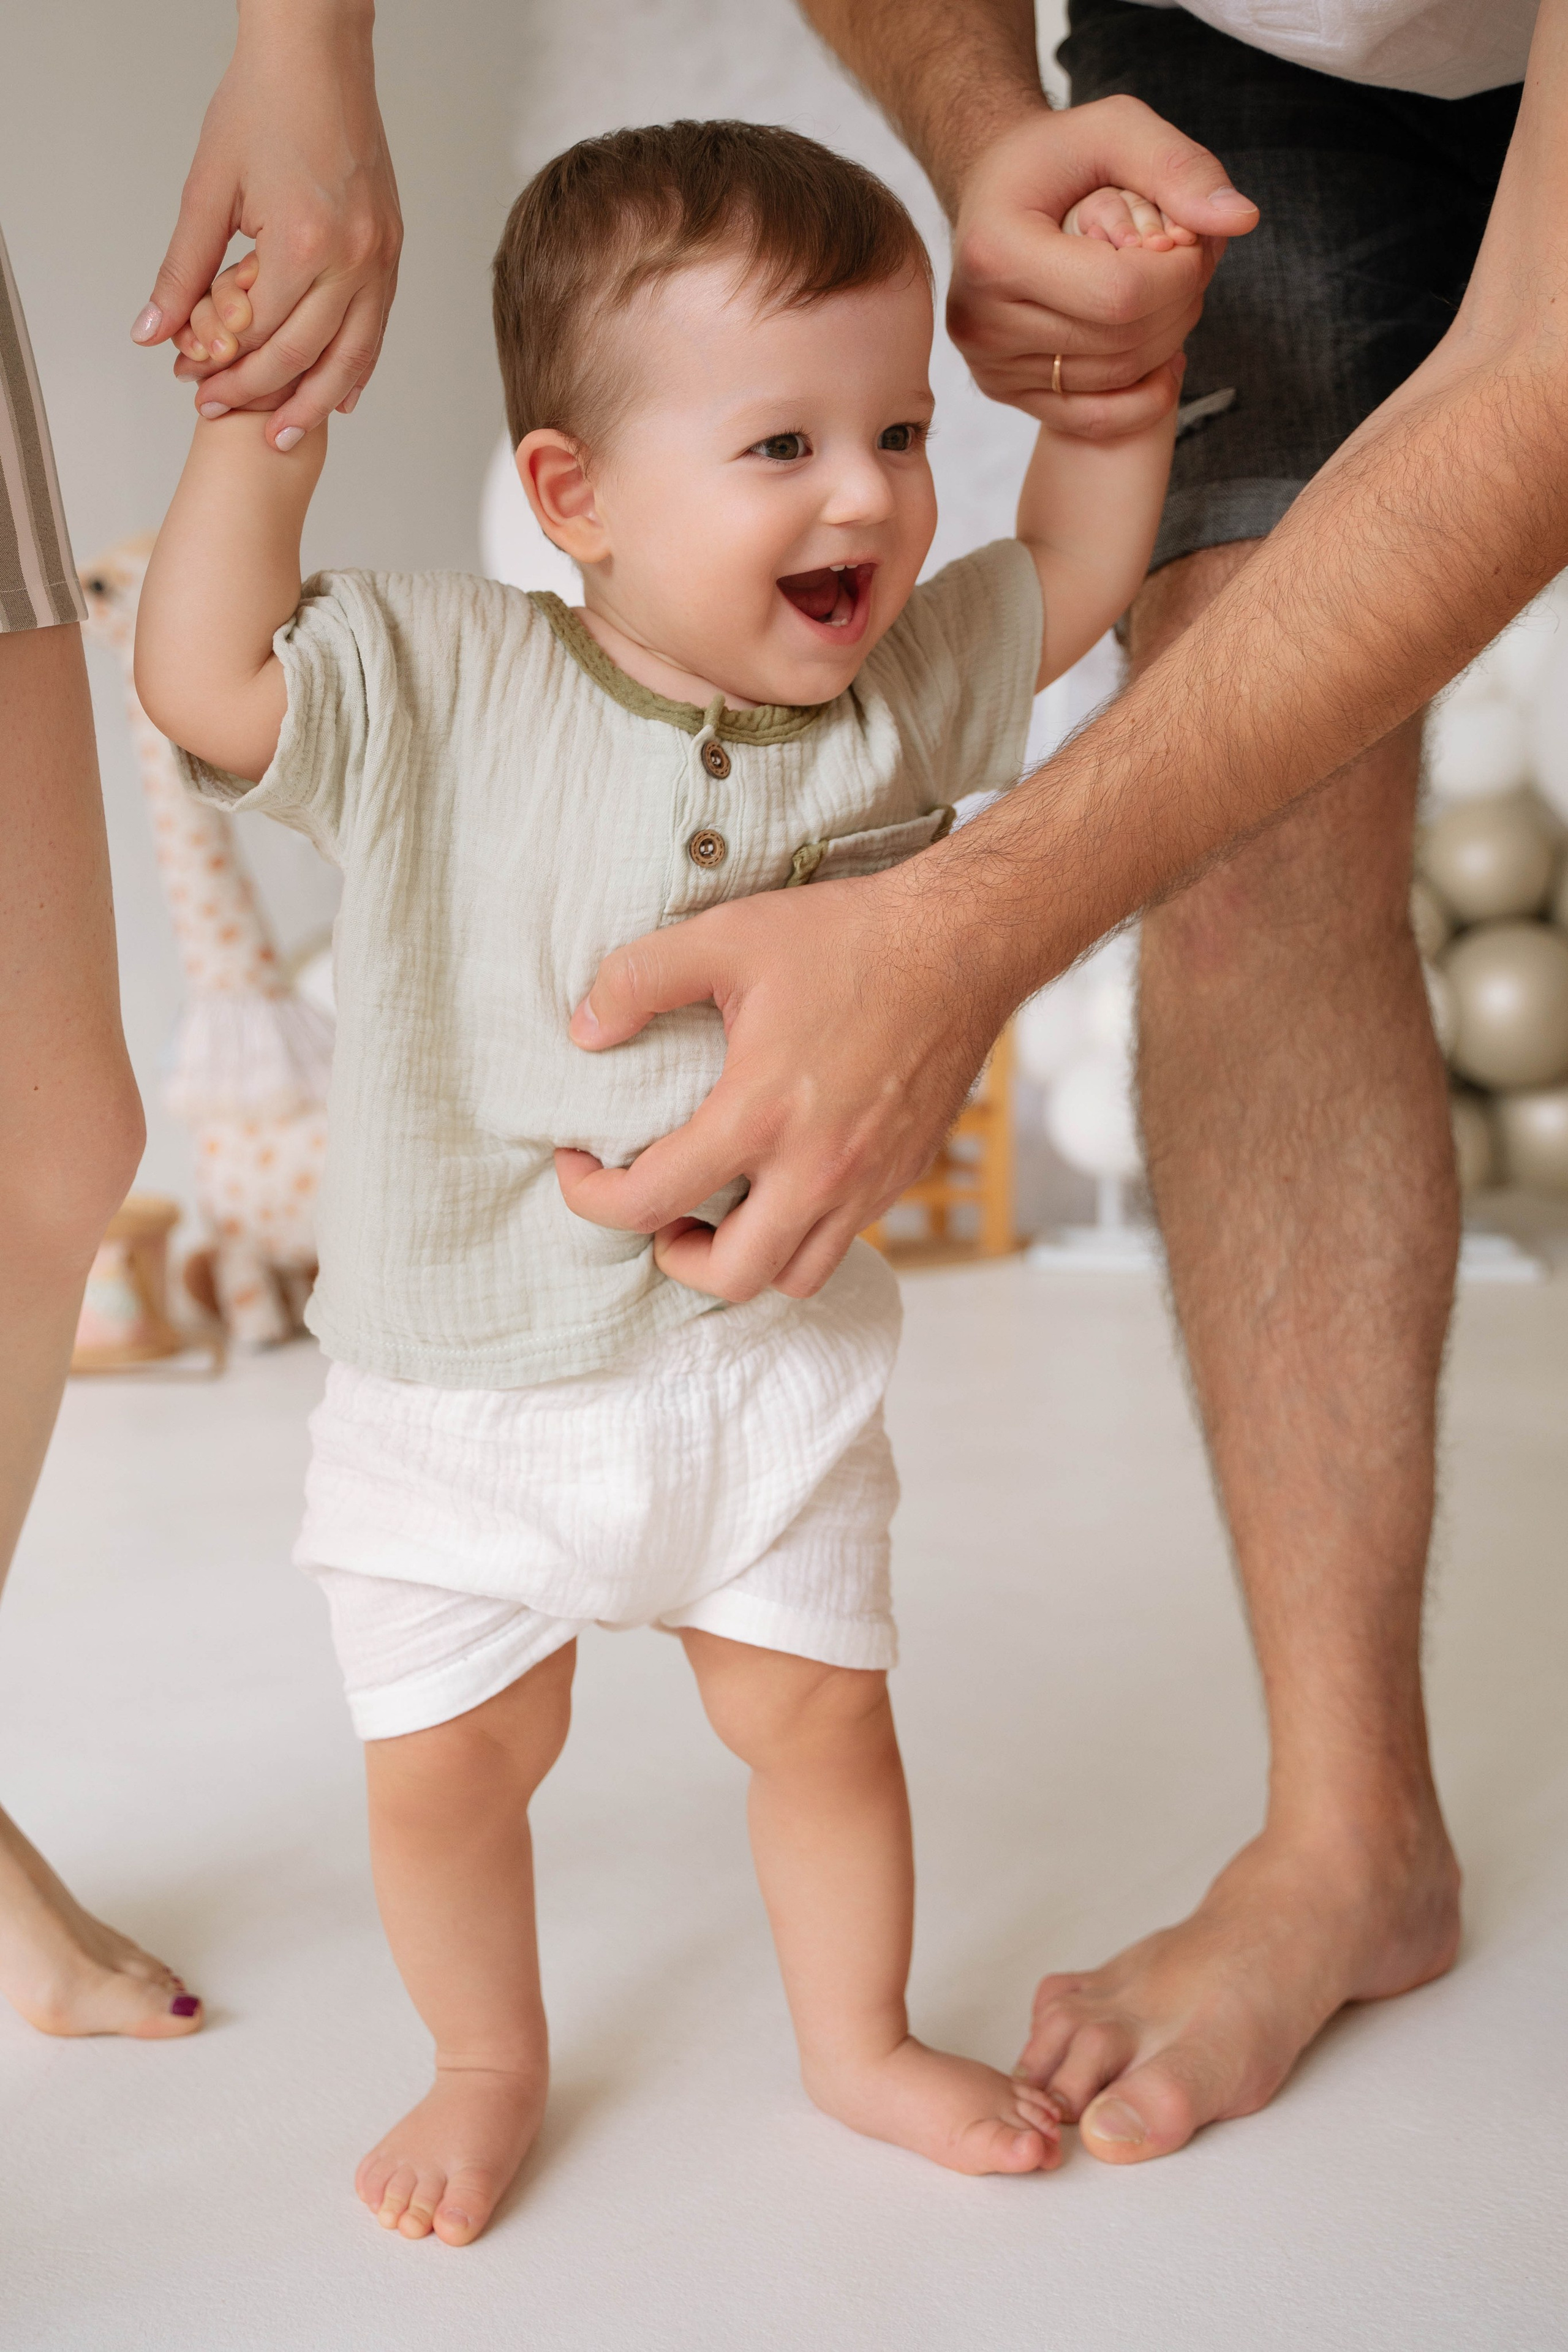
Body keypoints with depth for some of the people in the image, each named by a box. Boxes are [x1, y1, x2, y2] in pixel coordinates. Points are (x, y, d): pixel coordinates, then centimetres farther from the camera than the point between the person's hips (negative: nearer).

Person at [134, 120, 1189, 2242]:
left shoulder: (902, 692, -4)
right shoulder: (440, 691, -15)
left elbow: (1073, 568, 9)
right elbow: (205, 684, -20)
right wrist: (266, 417, -24)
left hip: (770, 1355, 2)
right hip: (464, 1375, -2)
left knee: (820, 1711, 13)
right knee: (447, 1758, 9)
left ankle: (860, 2040, 40)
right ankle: (493, 2063, 38)